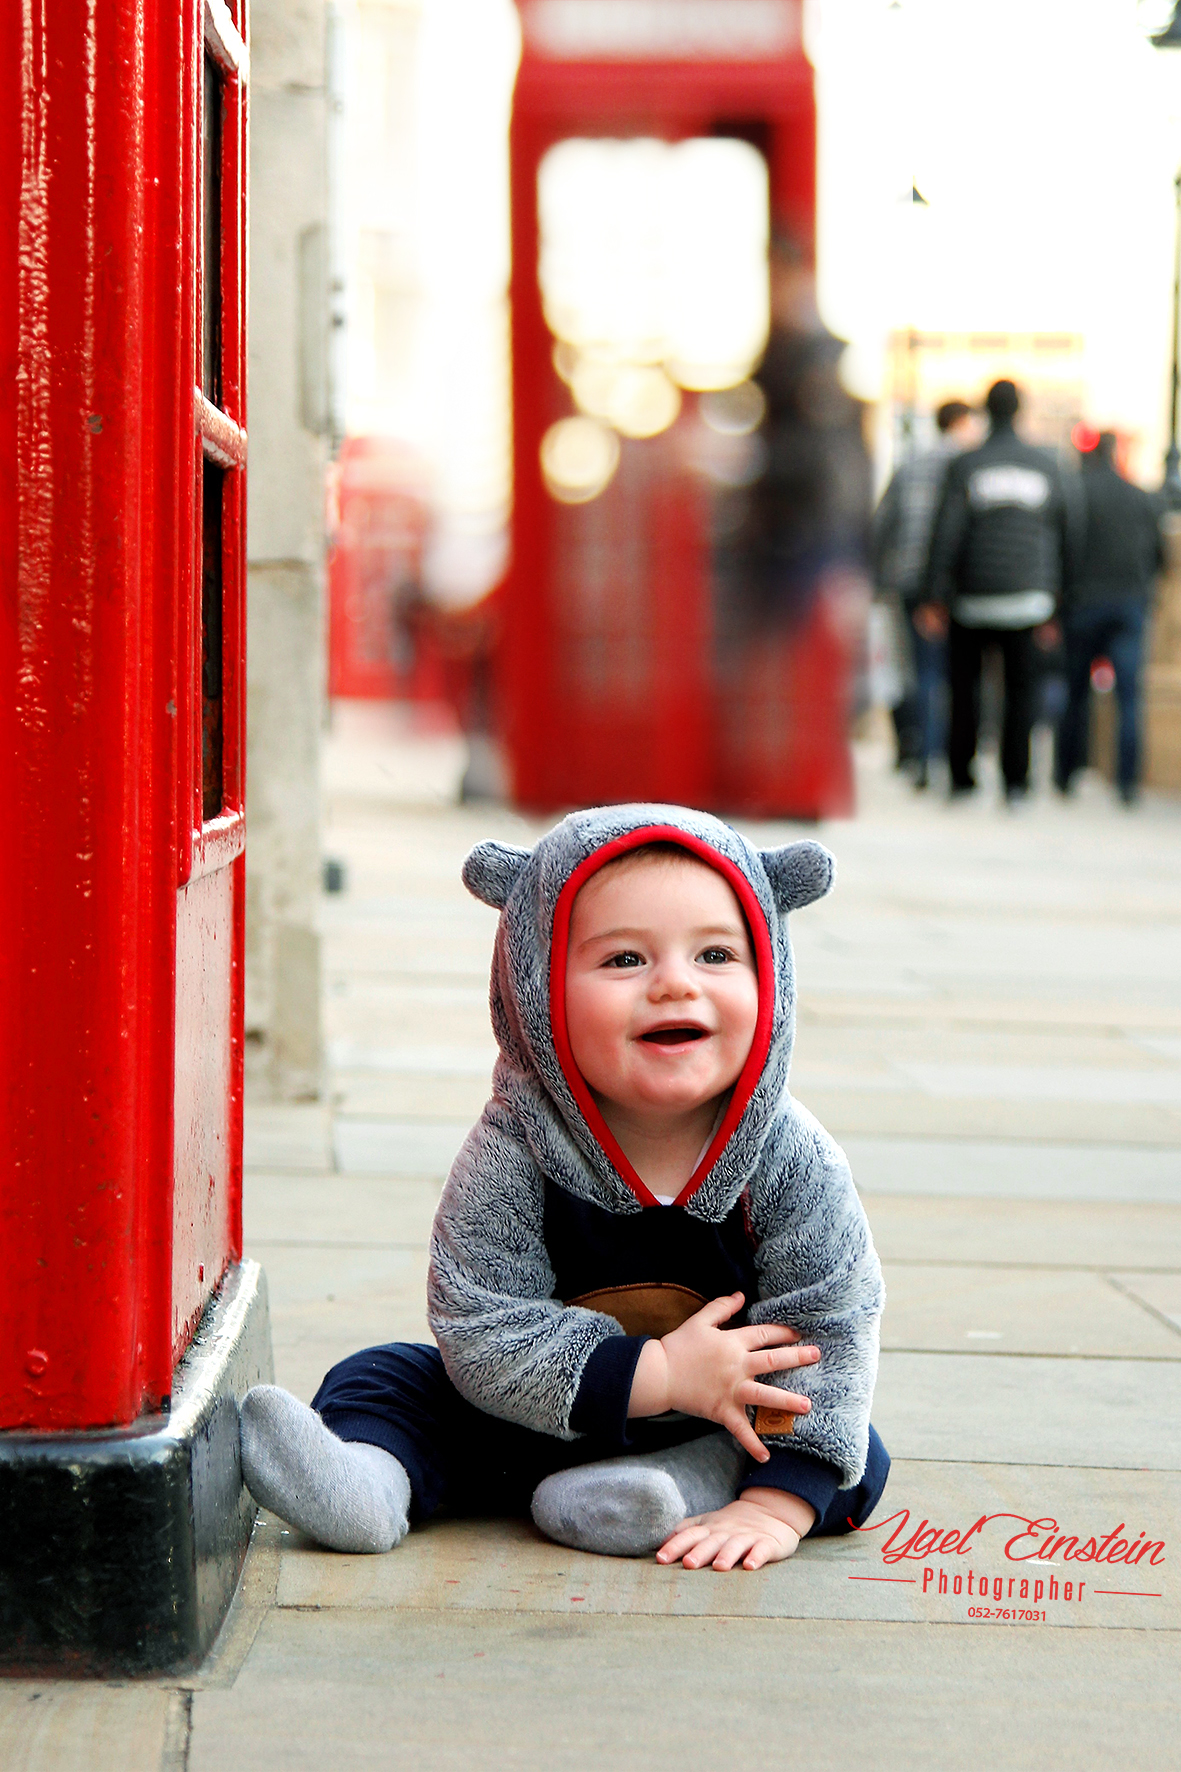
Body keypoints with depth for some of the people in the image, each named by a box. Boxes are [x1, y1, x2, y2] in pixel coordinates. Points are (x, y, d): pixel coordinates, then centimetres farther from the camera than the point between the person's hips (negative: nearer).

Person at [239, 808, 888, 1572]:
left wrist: (776, 1504, -29)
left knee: (859, 1461, -21)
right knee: (387, 1376, -12)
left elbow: (829, 1336, -18)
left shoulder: (792, 1161, -19)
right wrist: (660, 1375, -31)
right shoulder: (514, 1151, -22)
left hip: (728, 1434, 0)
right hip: (543, 1419, 0)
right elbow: (482, 1338, -25)